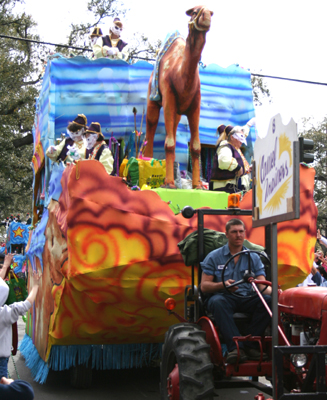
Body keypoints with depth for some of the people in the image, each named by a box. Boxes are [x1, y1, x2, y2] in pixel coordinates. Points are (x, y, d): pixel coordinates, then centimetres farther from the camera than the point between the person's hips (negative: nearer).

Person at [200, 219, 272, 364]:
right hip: (223, 297, -2)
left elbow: (263, 285, 3)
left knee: (268, 300, -26)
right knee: (218, 301, -37)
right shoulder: (213, 257, 5)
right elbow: (204, 286, -1)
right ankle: (235, 346, -39)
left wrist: (273, 291, -21)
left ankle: (250, 344, -20)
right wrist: (223, 285, -22)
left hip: (246, 299, 3)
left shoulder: (253, 257, 13)